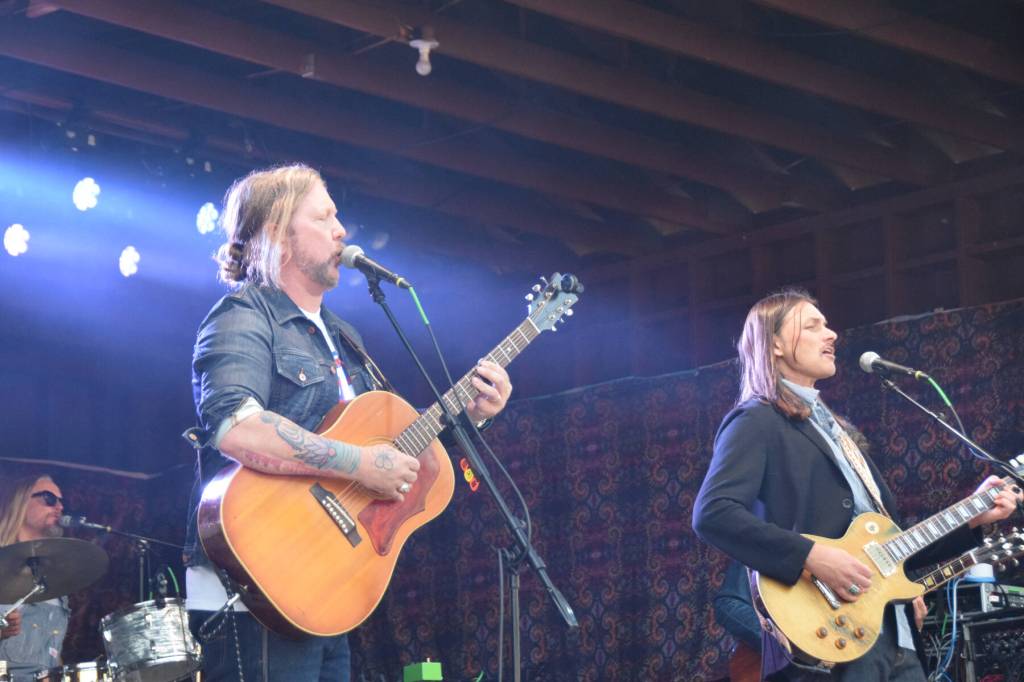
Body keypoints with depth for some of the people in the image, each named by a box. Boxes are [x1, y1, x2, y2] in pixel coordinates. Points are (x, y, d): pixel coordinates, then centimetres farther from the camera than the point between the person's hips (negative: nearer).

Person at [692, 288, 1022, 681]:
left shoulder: (833, 428, 25)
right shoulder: (757, 421, -2)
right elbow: (712, 513, -19)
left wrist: (970, 518, 17)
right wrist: (813, 556, -24)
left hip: (894, 635, 8)